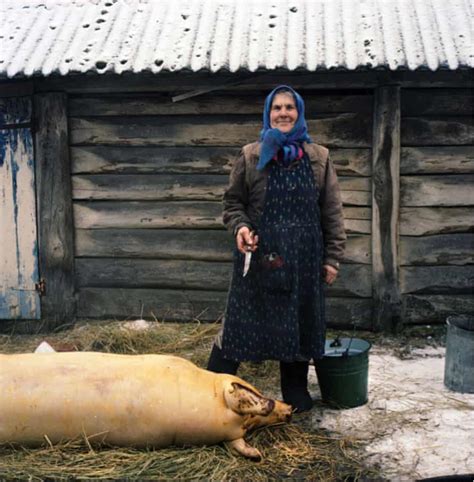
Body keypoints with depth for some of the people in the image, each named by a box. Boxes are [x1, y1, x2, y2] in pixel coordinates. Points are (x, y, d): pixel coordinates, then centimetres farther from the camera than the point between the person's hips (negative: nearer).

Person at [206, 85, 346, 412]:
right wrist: (239, 226, -13)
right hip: (259, 255, -1)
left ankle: (296, 392, 27)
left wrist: (333, 258, 2)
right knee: (240, 322, 2)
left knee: (300, 322, 10)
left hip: (304, 257, 2)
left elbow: (332, 212, 6)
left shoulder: (319, 158, 5)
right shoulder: (251, 156, 2)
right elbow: (233, 202, 8)